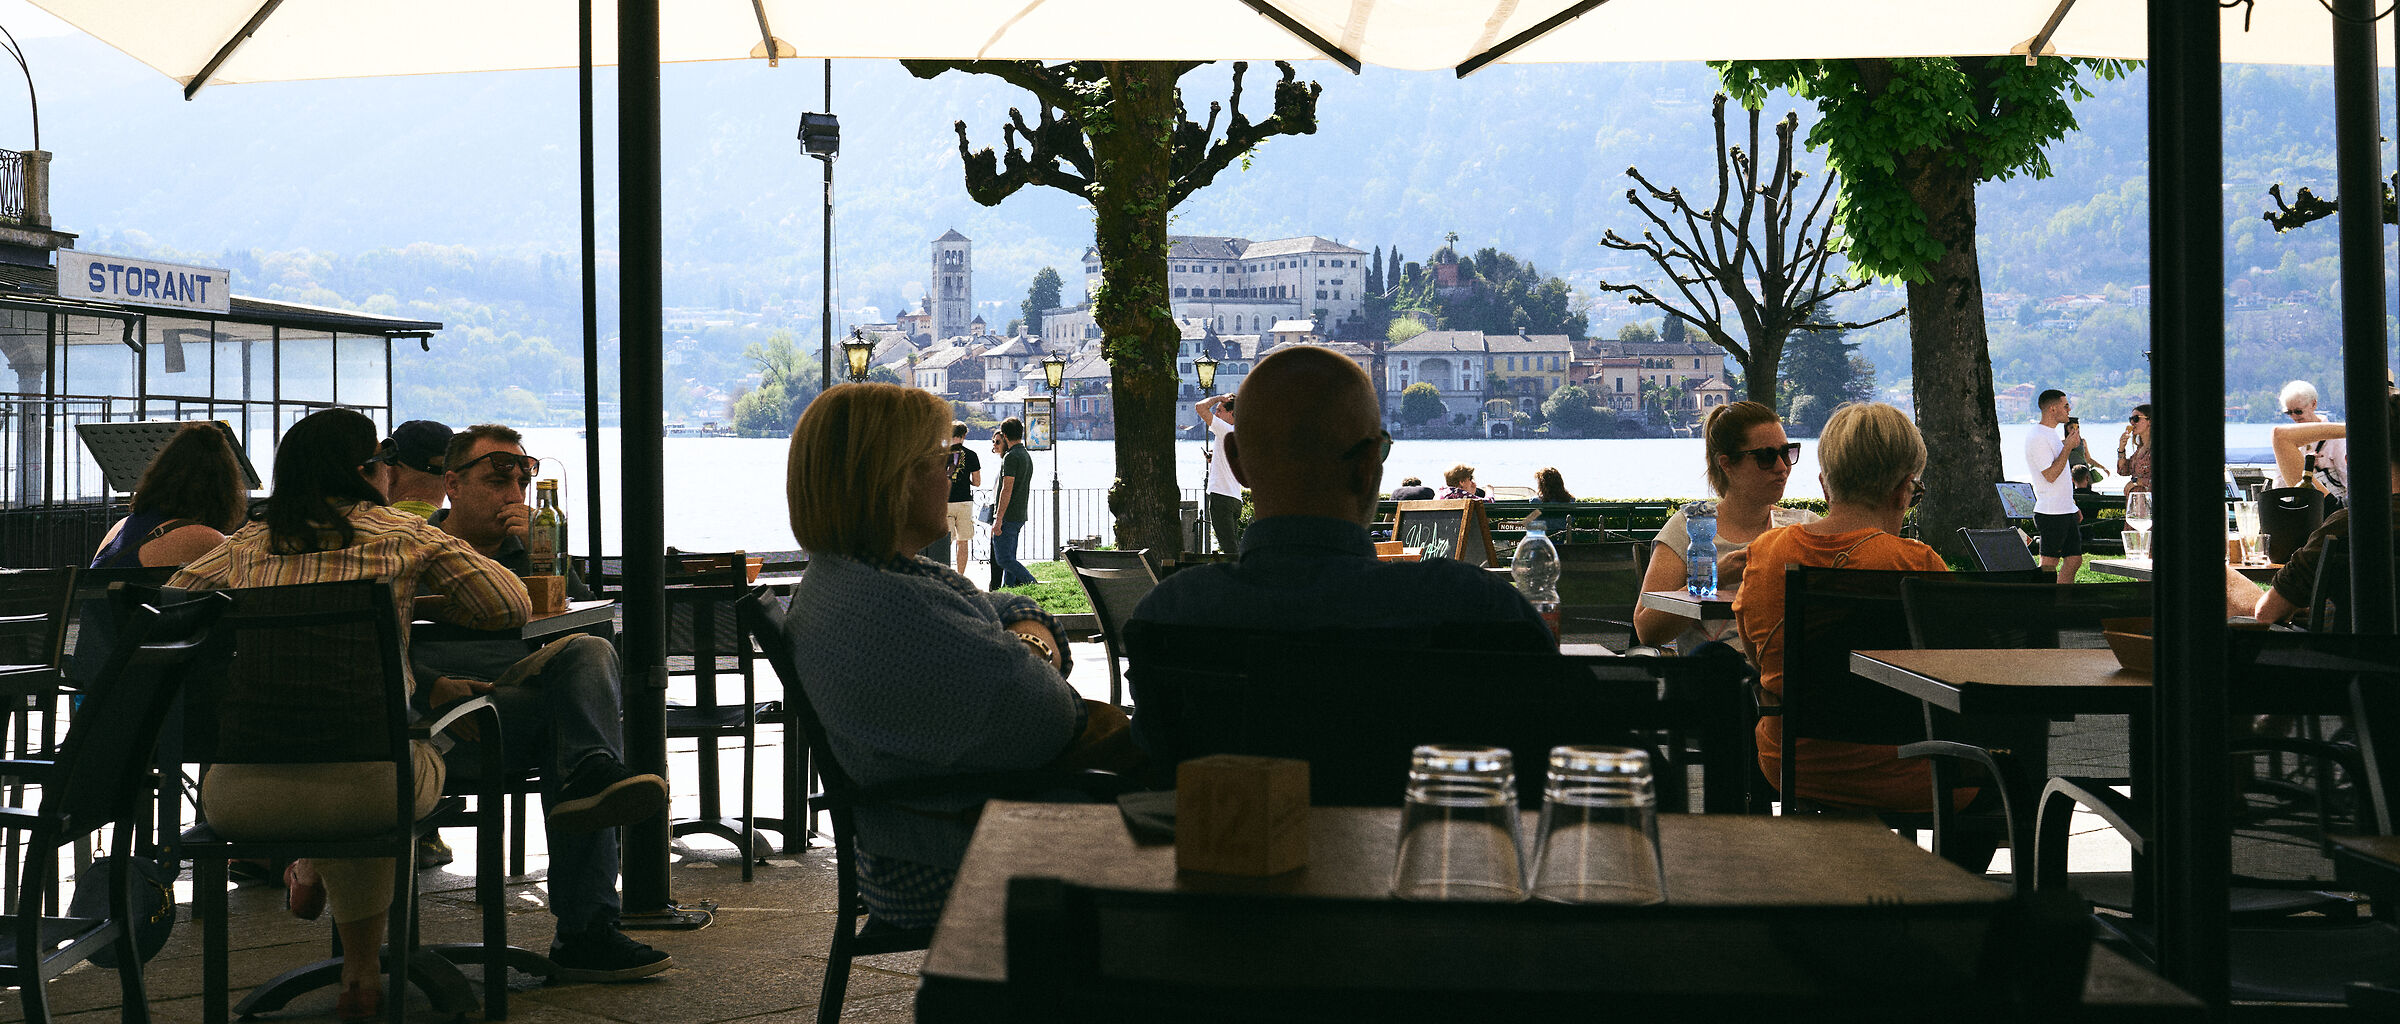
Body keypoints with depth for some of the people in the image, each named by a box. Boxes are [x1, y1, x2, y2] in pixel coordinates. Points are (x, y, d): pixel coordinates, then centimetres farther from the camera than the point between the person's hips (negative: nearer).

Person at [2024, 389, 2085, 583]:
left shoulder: (2052, 434, 17)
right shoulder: (2037, 437, -15)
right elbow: (2050, 475, -22)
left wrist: (2073, 507, 21)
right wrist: (2068, 446, -16)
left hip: (2066, 511, 10)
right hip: (2051, 514, -10)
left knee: (2074, 560, 9)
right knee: (2048, 566, -7)